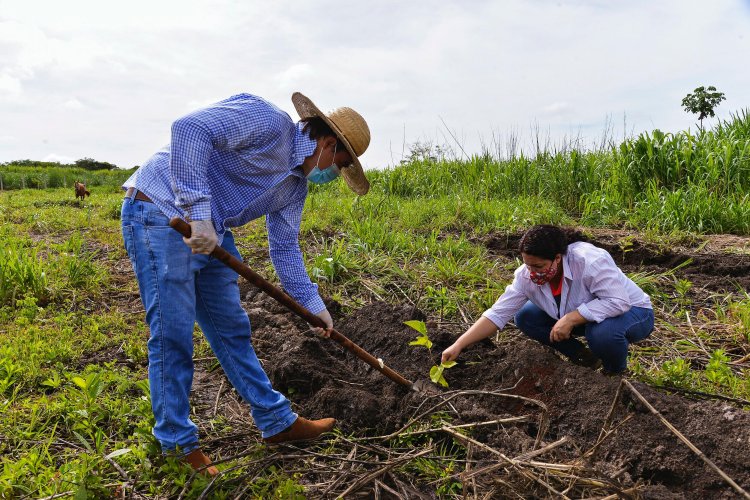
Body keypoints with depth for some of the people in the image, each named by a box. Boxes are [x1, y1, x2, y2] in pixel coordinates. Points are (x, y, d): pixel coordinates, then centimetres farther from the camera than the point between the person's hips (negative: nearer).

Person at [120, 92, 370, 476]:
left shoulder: (295, 185, 11)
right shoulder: (268, 122, -17)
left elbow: (284, 247, 17)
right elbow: (190, 128, -29)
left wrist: (313, 304, 17)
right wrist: (199, 211, -32)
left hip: (209, 232, 9)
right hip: (159, 214, -9)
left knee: (231, 329, 13)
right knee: (173, 335, -5)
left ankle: (277, 422, 23)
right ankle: (177, 443, 12)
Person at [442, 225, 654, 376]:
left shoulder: (589, 260, -35)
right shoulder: (526, 275, -19)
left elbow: (618, 302, -37)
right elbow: (497, 314, -19)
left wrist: (571, 318, -40)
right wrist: (459, 345, -26)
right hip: (580, 315, 6)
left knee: (602, 332, -38)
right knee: (525, 317, -8)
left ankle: (615, 372, -3)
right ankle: (583, 357, 6)